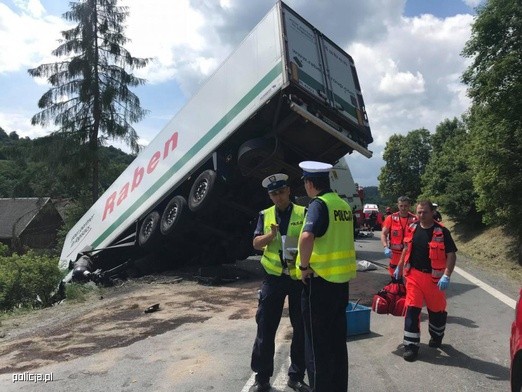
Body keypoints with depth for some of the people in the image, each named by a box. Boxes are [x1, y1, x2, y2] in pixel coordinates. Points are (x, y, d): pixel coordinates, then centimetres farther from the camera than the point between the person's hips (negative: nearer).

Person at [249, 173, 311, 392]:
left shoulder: (303, 213, 0)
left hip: (299, 277, -1)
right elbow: (256, 244, -1)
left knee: (301, 328, 10)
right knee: (265, 328, 6)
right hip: (273, 277, 1)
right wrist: (270, 235, -19)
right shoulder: (265, 215, 6)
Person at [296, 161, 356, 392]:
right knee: (337, 339, 19)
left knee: (317, 343, 6)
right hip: (342, 278, 8)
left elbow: (307, 237, -32)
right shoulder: (343, 205, 9)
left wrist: (304, 266, -19)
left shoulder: (318, 204, -15)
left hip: (321, 279, -8)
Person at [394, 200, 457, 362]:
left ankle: (436, 337, 43)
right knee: (412, 309, -2)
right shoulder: (412, 228, 3)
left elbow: (451, 255, -11)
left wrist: (446, 276, -21)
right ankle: (411, 345, 7)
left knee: (436, 309, 16)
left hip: (434, 277, -2)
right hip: (413, 275, 2)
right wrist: (399, 267, 18)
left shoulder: (442, 232, -10)